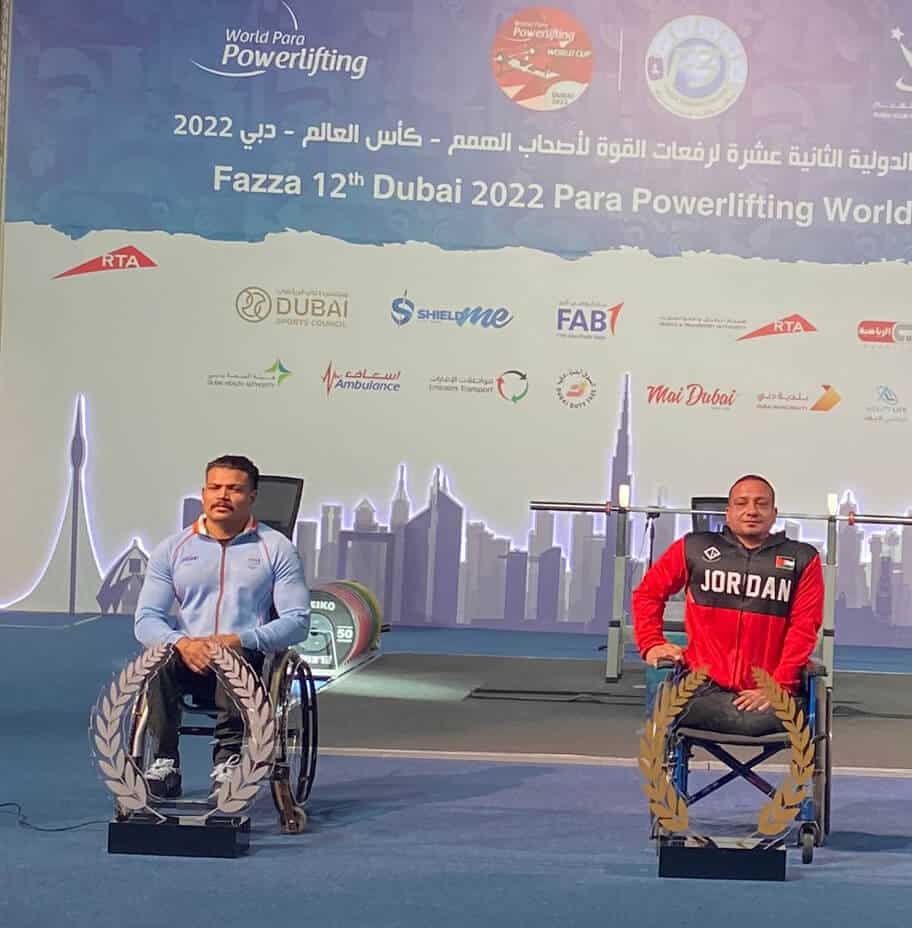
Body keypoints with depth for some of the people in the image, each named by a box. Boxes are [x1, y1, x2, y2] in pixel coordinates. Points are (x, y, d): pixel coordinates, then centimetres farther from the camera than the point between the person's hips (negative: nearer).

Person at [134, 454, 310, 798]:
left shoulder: (277, 548, 7)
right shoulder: (173, 548, 13)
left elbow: (298, 620, -2)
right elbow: (146, 619, 6)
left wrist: (240, 640, -17)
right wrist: (183, 643, -17)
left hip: (248, 659, -2)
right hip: (188, 661, 2)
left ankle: (229, 758, -36)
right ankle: (165, 762, -26)